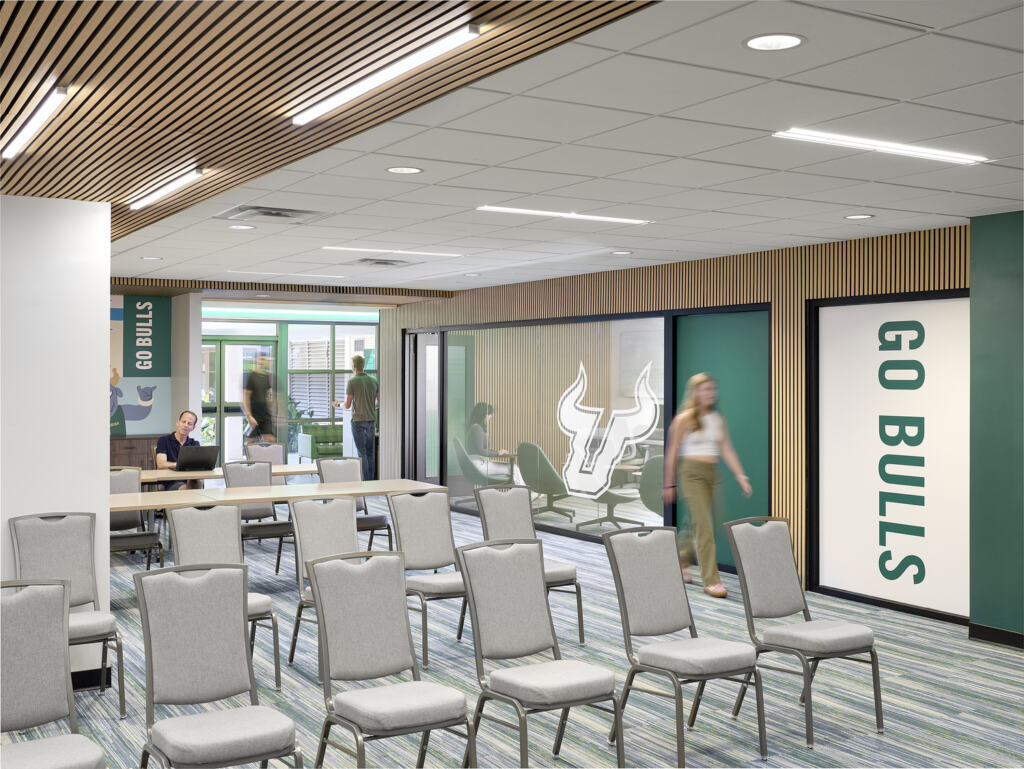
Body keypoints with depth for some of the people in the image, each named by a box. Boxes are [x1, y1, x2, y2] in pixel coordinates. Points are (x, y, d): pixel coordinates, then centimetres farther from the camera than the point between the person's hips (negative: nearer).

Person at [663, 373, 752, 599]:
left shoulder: (718, 420, 11)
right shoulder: (685, 419, -4)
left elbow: (727, 450, 9)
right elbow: (672, 453, -2)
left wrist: (740, 476, -2)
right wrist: (669, 485, -1)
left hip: (712, 474, 6)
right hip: (691, 472, -6)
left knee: (698, 525, 13)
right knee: (704, 526, -12)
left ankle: (681, 561, 37)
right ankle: (711, 580, -11)